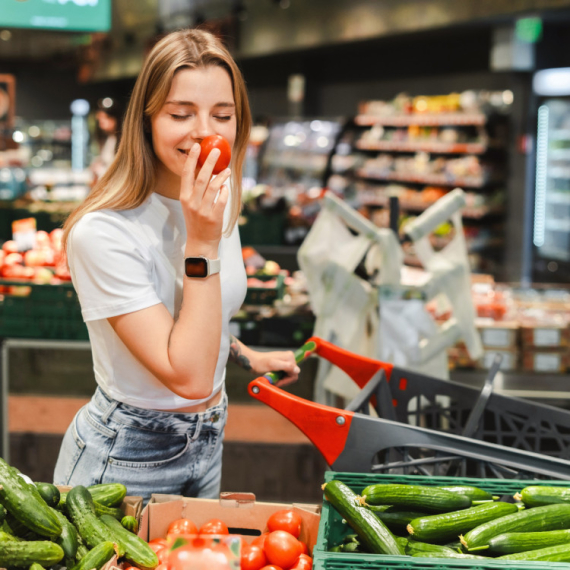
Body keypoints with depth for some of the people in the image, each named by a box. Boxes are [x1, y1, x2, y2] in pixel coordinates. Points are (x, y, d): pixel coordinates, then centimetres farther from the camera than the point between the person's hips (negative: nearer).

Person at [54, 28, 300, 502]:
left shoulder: (220, 204, -1)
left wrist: (248, 357, 21)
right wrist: (202, 242, -31)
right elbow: (189, 377, -29)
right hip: (126, 460, -7)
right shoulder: (103, 232, -26)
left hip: (209, 441, 7)